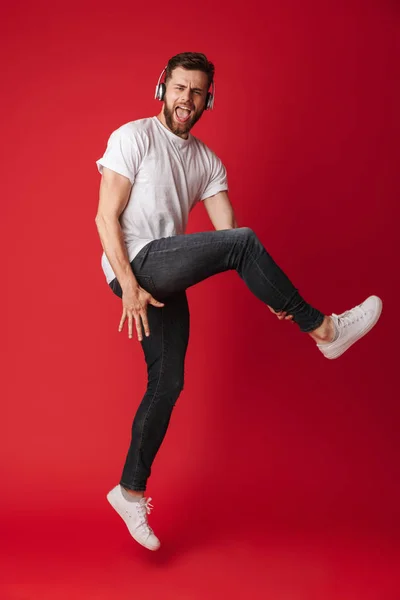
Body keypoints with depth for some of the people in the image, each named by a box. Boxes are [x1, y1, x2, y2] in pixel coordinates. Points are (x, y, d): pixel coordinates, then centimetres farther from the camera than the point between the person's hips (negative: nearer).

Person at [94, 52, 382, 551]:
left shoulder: (207, 161, 14)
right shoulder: (133, 137, -4)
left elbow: (226, 230, 6)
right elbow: (106, 218, -11)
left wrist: (270, 291, -6)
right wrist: (129, 286, -20)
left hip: (168, 279, 7)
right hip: (136, 264, -7)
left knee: (168, 384, 5)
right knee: (243, 241, -21)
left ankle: (131, 492, 17)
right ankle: (324, 329, -9)